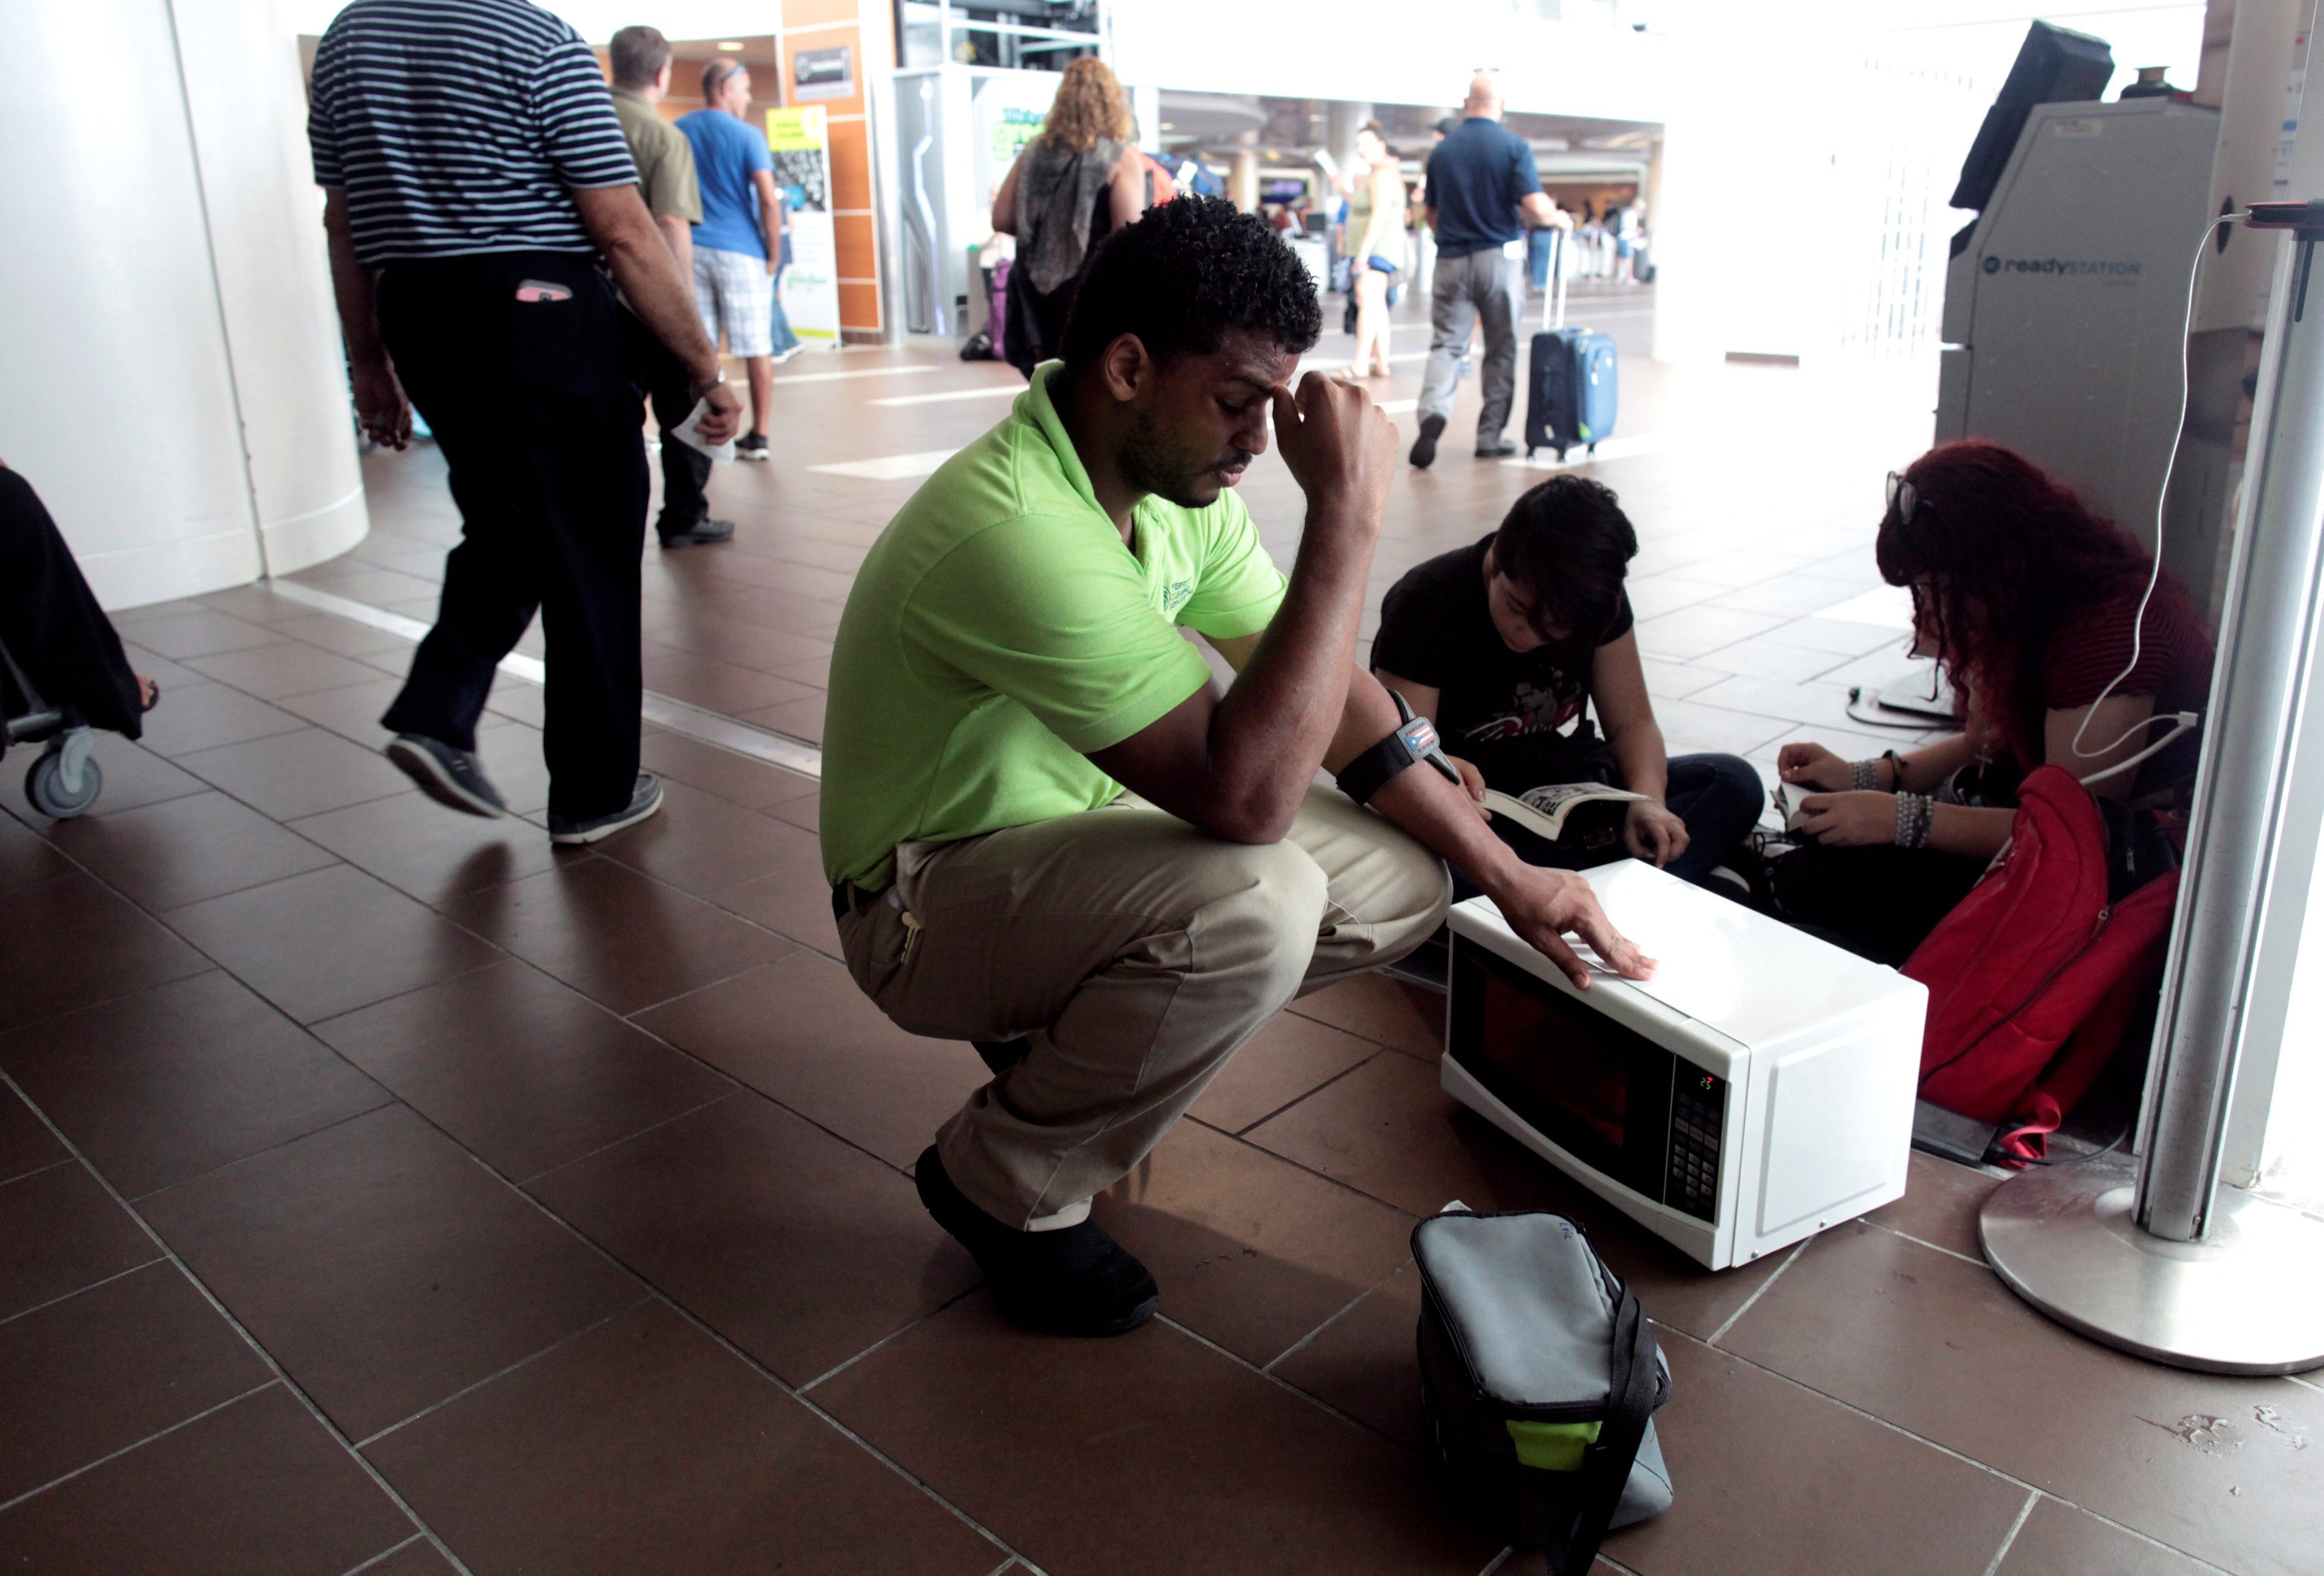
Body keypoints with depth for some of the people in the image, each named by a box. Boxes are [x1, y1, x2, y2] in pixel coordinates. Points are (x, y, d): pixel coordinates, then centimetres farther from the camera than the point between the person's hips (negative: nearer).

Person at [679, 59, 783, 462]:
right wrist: (774, 257, -5)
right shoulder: (746, 135, -6)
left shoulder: (678, 132, 8)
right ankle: (758, 436, 5)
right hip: (740, 252, -4)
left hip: (689, 250, 4)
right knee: (757, 348, 4)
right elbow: (769, 201, -13)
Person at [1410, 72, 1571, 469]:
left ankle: (1433, 413, -26)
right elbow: (1536, 209, -14)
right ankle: (1490, 436, 13)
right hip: (1499, 258, -2)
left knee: (1446, 344, 1)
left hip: (1452, 259, 2)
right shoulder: (1514, 146, -6)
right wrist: (1560, 218, 7)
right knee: (1501, 351, 10)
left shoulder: (1442, 151, 5)